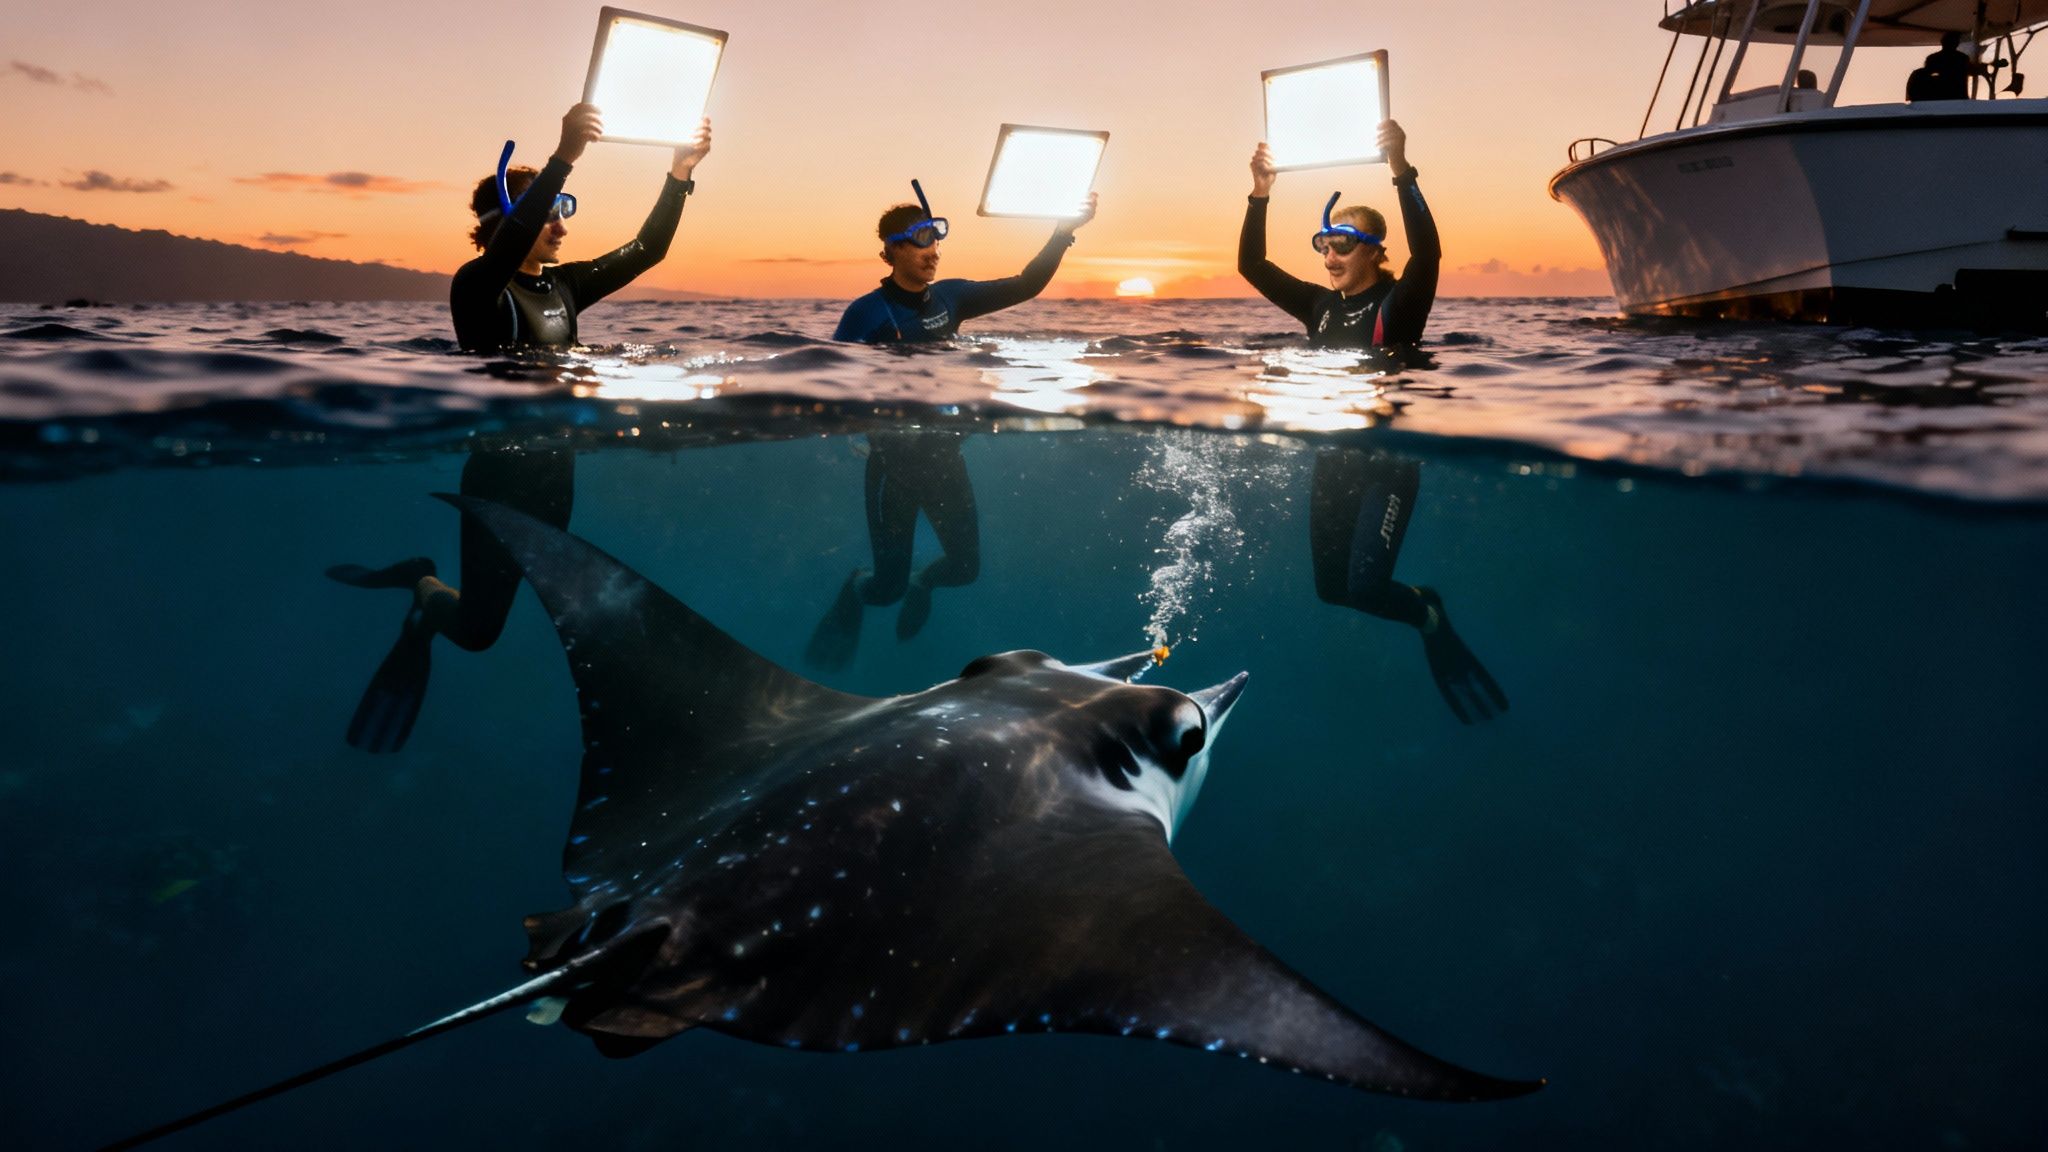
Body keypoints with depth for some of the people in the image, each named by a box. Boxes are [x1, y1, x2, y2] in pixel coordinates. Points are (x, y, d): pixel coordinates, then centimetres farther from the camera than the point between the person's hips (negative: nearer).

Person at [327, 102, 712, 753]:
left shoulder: (564, 286, 8)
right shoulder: (477, 287, -13)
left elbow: (646, 250, 4)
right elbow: (512, 241, -34)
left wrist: (680, 173, -6)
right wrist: (564, 157, -45)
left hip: (555, 473, 7)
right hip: (500, 476, -7)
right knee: (477, 629, 2)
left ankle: (428, 597, 46)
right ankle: (428, 596, 35)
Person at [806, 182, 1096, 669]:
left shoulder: (949, 296, -1)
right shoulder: (867, 314, -15)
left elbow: (1025, 286, 0)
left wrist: (1065, 229, -8)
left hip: (944, 456, 4)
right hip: (892, 461, -4)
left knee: (966, 566, 8)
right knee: (889, 585, 1)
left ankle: (922, 582, 44)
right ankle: (857, 590, 38)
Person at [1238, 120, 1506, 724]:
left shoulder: (1398, 304, -9)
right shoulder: (1320, 305, 6)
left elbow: (1428, 253, -30)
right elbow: (1252, 266, 4)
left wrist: (1402, 173, -37)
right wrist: (1260, 195, -8)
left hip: (1388, 464, -6)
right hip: (1331, 461, 7)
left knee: (1364, 585, -17)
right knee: (1331, 586, 11)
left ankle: (1429, 614, 17)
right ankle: (1422, 611, 37)